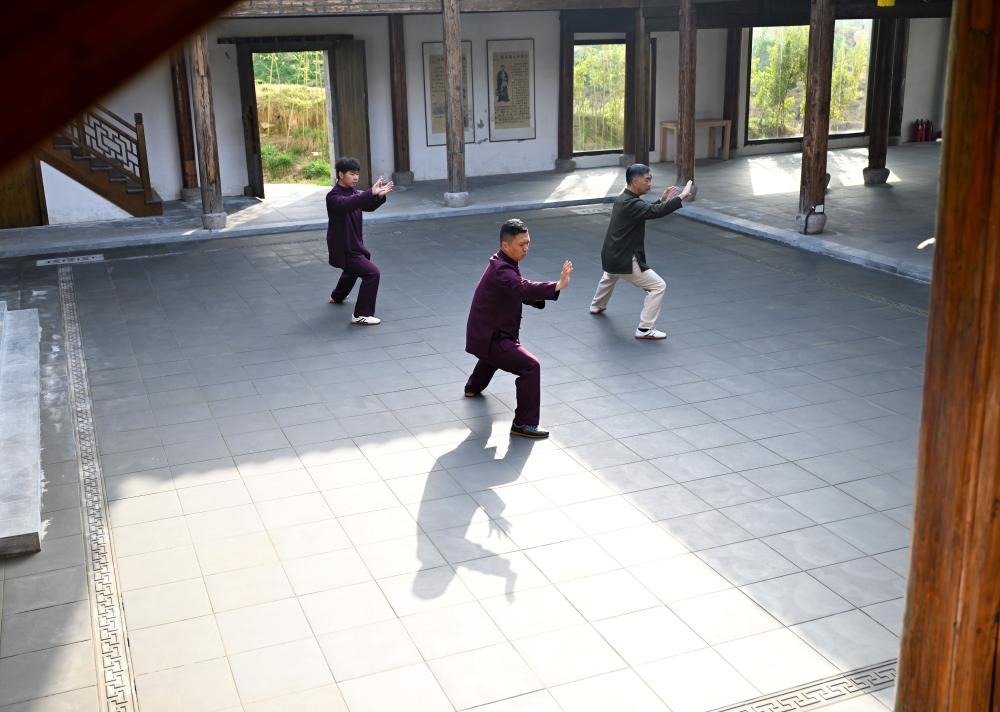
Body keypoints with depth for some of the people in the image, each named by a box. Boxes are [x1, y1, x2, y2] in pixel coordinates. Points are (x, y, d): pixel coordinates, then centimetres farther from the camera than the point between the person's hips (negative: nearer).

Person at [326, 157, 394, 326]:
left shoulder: (353, 192, 7)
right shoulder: (333, 197, -20)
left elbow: (368, 206, 1)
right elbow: (347, 204, -41)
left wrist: (380, 195, -20)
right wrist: (371, 192, -52)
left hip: (353, 244, 10)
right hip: (343, 248, -10)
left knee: (352, 271, 35)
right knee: (371, 273, -21)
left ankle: (337, 297, 62)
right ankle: (361, 315, -18)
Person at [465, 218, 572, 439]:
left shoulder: (505, 264, 7)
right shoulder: (501, 271, -26)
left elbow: (521, 291, 13)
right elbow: (524, 288, -44)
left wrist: (539, 298, -8)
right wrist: (557, 286, -55)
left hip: (485, 332, 11)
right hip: (489, 337, -11)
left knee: (493, 354, 42)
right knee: (530, 367, -20)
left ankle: (473, 388, 68)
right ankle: (524, 424, -17)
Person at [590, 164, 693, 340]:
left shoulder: (623, 199, 8)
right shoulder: (631, 204, -22)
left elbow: (647, 211, 21)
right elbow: (655, 212, -34)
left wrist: (662, 200, 8)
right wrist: (681, 196, -32)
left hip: (610, 257, 10)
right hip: (625, 260, -10)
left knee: (610, 277, 41)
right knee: (658, 286, -8)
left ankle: (597, 306, 63)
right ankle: (645, 329, -8)